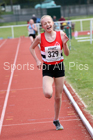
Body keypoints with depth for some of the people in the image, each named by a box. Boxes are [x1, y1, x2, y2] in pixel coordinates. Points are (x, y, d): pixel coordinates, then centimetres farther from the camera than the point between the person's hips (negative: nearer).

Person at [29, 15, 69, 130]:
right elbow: (31, 48, 9)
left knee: (58, 97, 8)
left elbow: (67, 54, -3)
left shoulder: (61, 34, -6)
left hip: (59, 67, 2)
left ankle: (56, 120, 27)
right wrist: (37, 60, -3)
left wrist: (64, 43, -20)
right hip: (47, 69, -2)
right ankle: (47, 89, 16)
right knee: (48, 94, -23)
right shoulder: (40, 37, -9)